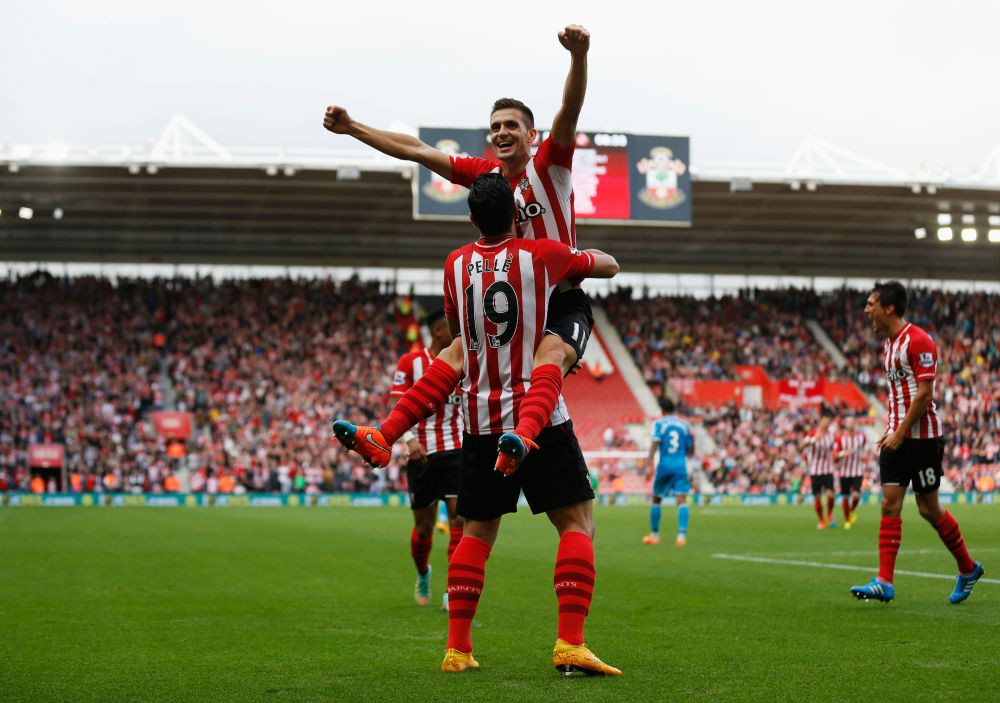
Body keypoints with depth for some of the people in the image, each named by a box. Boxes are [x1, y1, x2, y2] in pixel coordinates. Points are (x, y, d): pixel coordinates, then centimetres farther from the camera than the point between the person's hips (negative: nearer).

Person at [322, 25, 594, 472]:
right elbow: (415, 150, 11)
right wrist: (352, 128, 9)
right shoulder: (484, 174, 8)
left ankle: (524, 437, -60)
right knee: (457, 352, -10)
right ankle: (382, 438, -17)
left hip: (562, 301, -6)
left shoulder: (549, 164, -6)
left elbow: (570, 110, -24)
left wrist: (578, 56, -43)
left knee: (550, 355, -33)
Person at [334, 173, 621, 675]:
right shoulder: (542, 256, -3)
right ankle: (570, 643, -12)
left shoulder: (456, 265, 5)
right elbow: (609, 266, 14)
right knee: (578, 522, 1)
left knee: (476, 533, 15)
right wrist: (579, 253, 33)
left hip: (480, 421, 4)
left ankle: (457, 648, 11)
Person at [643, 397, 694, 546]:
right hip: (681, 466, 1)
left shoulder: (659, 424, 1)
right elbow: (691, 450, 15)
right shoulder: (685, 424, 11)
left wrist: (649, 464, -19)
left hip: (664, 465, -1)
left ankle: (654, 534, 21)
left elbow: (654, 444, -14)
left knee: (656, 499, 14)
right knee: (682, 500, -6)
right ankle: (682, 534, -22)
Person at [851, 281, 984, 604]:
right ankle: (885, 583, -4)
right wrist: (890, 430, 12)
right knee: (890, 506, -1)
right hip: (897, 436, 8)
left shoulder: (918, 341, -15)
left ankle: (968, 569, 20)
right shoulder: (888, 344, 13)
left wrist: (900, 434, -18)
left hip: (922, 436, -8)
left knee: (928, 508, 0)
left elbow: (924, 394, -18)